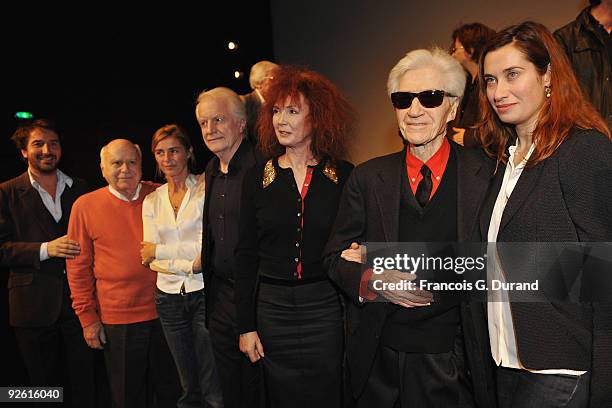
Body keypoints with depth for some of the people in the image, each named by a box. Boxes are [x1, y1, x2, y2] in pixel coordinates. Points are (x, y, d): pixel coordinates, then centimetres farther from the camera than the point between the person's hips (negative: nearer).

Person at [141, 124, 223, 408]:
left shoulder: (206, 189, -4)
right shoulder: (151, 201, 9)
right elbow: (151, 261, 2)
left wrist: (159, 251, -9)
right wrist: (191, 264, -14)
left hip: (204, 292, -4)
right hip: (169, 296, 4)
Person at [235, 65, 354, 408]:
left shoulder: (344, 176, -1)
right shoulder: (258, 177, 2)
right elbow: (246, 255, 2)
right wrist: (246, 326, 1)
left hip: (326, 306, -1)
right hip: (273, 306, 2)